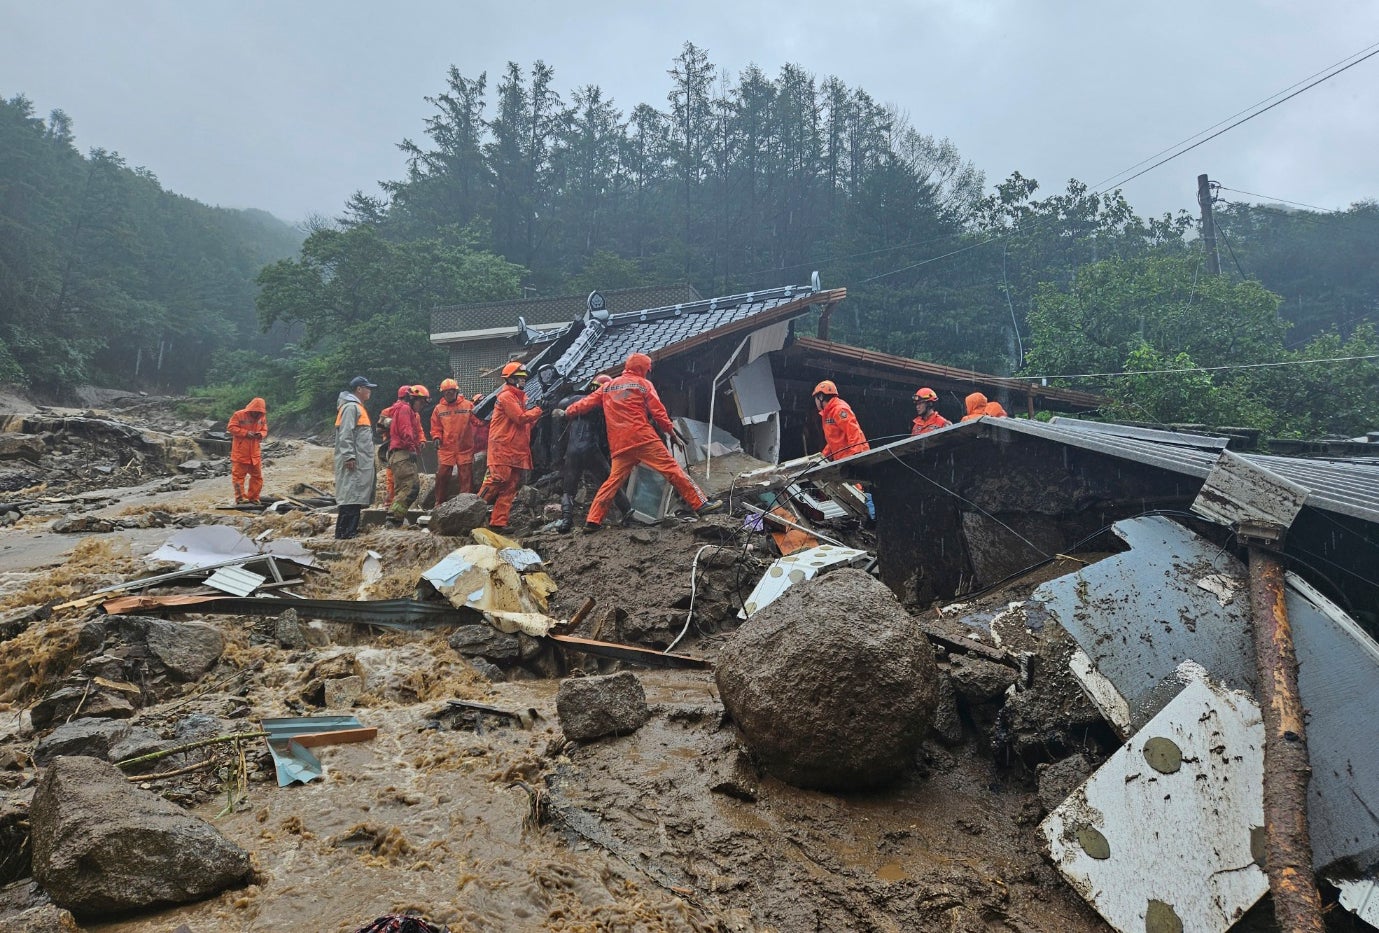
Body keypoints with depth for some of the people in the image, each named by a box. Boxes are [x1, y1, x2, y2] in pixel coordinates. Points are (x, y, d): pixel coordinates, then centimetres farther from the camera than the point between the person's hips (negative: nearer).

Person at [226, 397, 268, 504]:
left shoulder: (262, 417, 7)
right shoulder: (239, 415, -8)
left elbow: (264, 430, 15)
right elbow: (231, 427, -9)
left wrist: (261, 434, -9)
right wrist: (245, 433, -18)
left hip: (255, 453, 5)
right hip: (240, 453, -5)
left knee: (257, 476, 7)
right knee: (239, 475, -2)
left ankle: (253, 498, 17)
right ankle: (240, 498, 3)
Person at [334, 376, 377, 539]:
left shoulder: (358, 407, 22)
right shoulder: (351, 407, -10)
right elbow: (345, 434, -19)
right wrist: (349, 456, -23)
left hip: (361, 461, 10)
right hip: (353, 462, -10)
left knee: (356, 495, 11)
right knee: (350, 495, -11)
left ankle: (351, 529, 16)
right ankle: (344, 532, -11)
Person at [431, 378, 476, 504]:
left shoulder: (468, 405, 3)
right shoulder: (439, 408, 8)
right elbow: (435, 427, 12)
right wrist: (437, 438, -5)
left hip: (465, 448, -1)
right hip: (445, 449, 1)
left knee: (466, 477, 1)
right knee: (442, 476, 2)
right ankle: (440, 503, 15)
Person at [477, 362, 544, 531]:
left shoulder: (520, 397, 22)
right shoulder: (506, 396, -6)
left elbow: (526, 423, 18)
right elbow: (521, 417, -15)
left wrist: (538, 416, 3)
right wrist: (539, 410, -7)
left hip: (517, 451, 9)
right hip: (502, 448, -9)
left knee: (510, 488, 4)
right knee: (497, 480, -15)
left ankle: (498, 522, 4)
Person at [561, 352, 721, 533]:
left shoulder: (608, 386, 20)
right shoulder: (643, 384, 7)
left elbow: (587, 402, 25)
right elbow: (658, 413, 2)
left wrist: (567, 413, 39)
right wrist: (673, 434, 9)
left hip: (619, 445, 5)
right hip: (643, 438, -5)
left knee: (613, 481, 11)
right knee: (672, 469, -5)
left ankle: (592, 520, 6)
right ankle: (701, 504, -9)